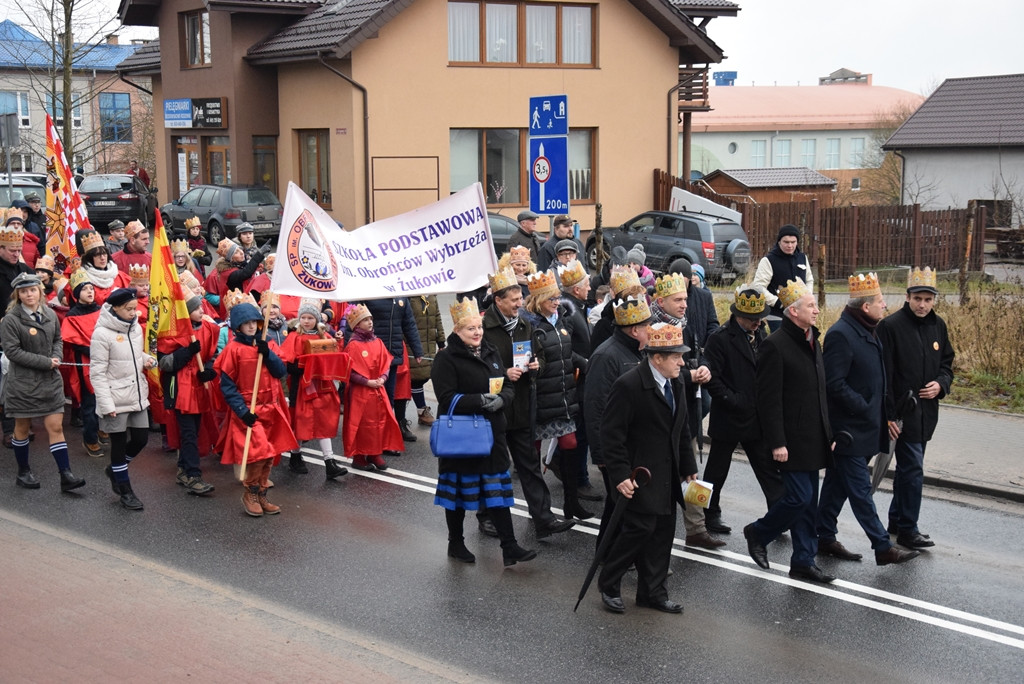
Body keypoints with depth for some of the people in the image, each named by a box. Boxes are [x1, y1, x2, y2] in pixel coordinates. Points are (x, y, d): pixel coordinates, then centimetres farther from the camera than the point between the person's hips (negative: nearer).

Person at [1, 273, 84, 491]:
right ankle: (23, 472, 26)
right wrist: (45, 362, -17)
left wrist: (56, 357, -5)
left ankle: (66, 476, -2)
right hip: (23, 382, -4)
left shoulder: (50, 315, 4)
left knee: (56, 427, -1)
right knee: (22, 428, 9)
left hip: (50, 380, 4)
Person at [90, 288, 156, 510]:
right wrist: (106, 404, -19)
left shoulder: (136, 328, 5)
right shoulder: (102, 334, -16)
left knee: (141, 439, 10)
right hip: (116, 400, -6)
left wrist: (148, 360, -2)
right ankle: (125, 491, 19)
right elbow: (98, 373, -15)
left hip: (137, 396, 7)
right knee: (119, 443, 6)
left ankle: (115, 470, 37)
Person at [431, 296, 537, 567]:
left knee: (497, 488, 5)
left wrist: (500, 399, -12)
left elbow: (508, 387, 11)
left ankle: (509, 547, 6)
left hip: (492, 431, 5)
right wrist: (480, 401, -25)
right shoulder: (447, 358, -10)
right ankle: (455, 544, 23)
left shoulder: (491, 352, 10)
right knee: (460, 489, 7)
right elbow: (447, 398, -17)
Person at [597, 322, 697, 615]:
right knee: (640, 528, -9)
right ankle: (608, 585, 10)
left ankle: (652, 592, 20)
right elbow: (612, 434, -16)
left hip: (667, 478, 8)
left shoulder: (676, 385, 9)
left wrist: (689, 468, 15)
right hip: (638, 477, -8)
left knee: (662, 533, 9)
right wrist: (620, 475, -20)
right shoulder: (629, 385, -16)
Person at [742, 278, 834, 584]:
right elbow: (769, 399, -16)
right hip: (792, 439, -8)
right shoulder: (775, 345, -14)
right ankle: (758, 533, 15)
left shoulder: (813, 341, 14)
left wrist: (830, 433, 15)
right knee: (799, 497, -8)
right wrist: (777, 443, -19)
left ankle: (804, 561, 16)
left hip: (814, 439, 8)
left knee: (808, 501, 9)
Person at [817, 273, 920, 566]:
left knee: (836, 485, 16)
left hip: (864, 429, 10)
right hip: (849, 429, -10)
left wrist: (882, 415, 11)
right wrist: (864, 408, -18)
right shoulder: (840, 334, -18)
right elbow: (834, 384, -22)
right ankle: (883, 547, 0)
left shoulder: (867, 332, 12)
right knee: (860, 490, -3)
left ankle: (826, 539, 24)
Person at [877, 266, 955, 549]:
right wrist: (888, 414, -17)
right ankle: (907, 530, 1)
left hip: (927, 410, 7)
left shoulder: (938, 325, 8)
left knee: (907, 467, 17)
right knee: (912, 469, -7)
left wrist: (941, 383, -2)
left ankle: (897, 521, 30)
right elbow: (883, 375, -14)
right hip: (903, 411, -7)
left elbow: (946, 362, 20)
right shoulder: (891, 326, -13)